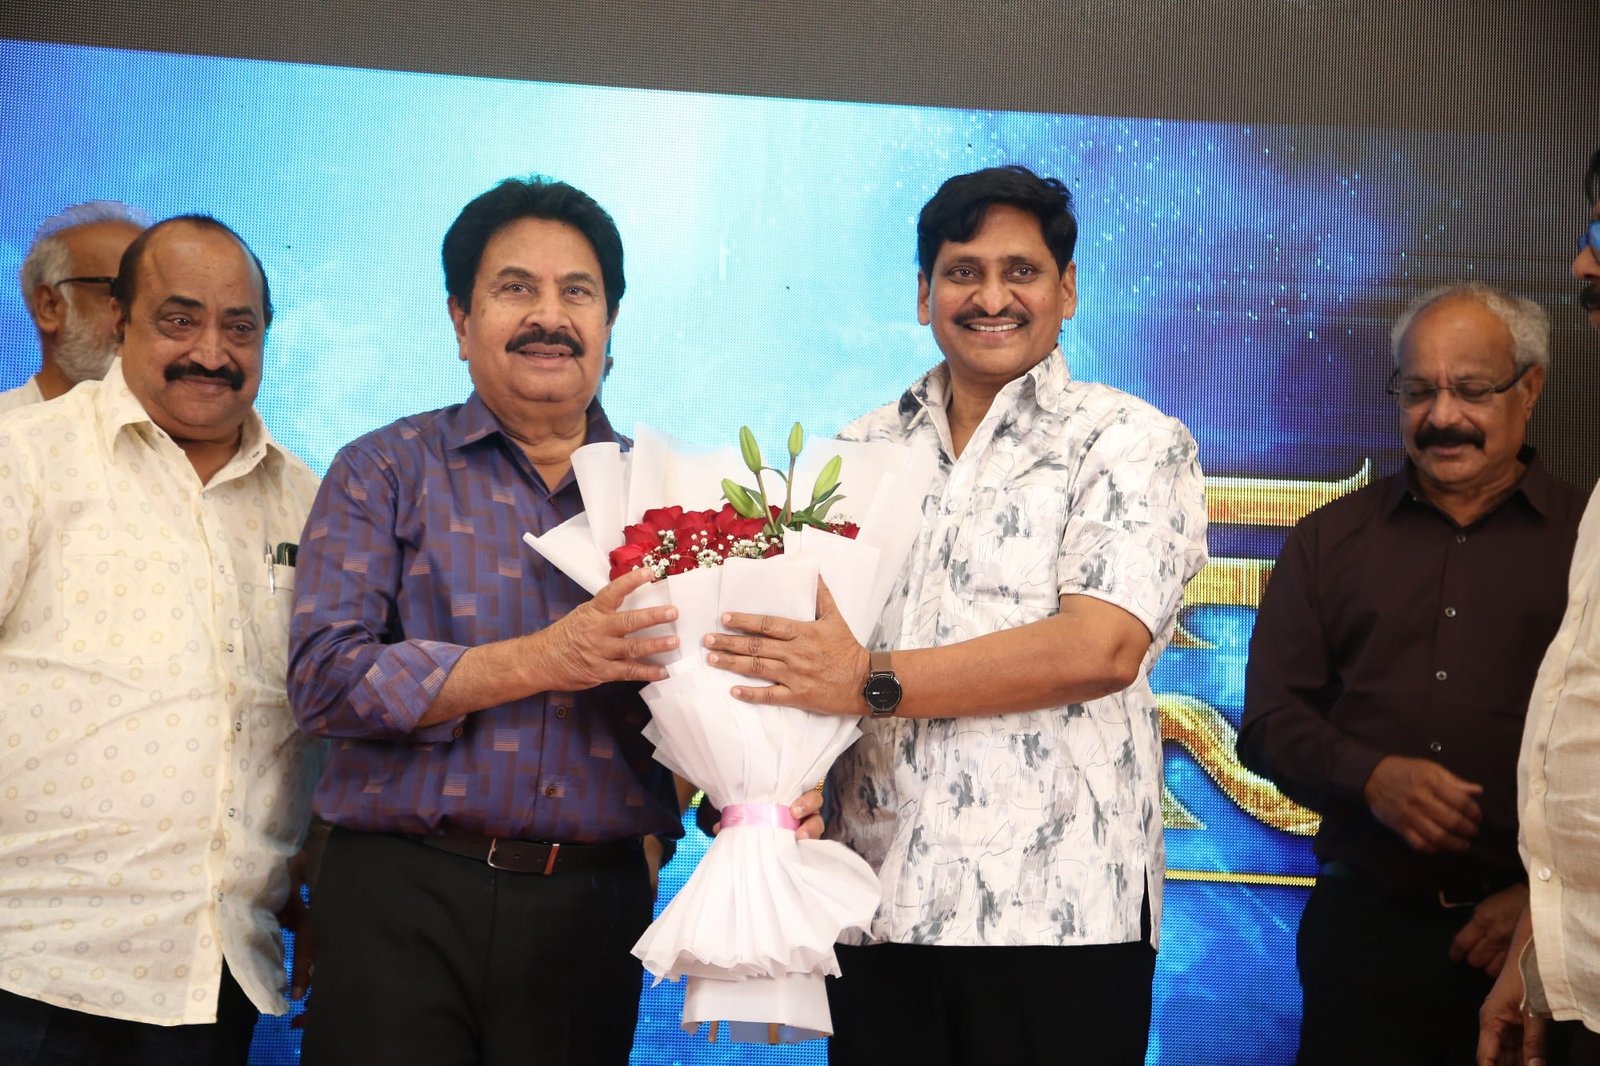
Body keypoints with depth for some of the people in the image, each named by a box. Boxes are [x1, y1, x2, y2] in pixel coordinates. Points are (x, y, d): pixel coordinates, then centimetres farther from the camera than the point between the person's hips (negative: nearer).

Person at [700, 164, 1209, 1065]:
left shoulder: (1132, 443, -1)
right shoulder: (865, 450, 14)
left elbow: (1102, 649, -15)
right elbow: (798, 628, 14)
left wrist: (874, 683, -19)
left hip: (1056, 911, -4)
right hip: (875, 899, 4)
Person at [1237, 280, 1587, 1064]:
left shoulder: (1583, 542, 5)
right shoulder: (1328, 540, 10)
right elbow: (1269, 723, 6)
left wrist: (1550, 896, -7)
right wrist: (1369, 776, -12)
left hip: (1528, 935, -1)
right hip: (1363, 922, 1)